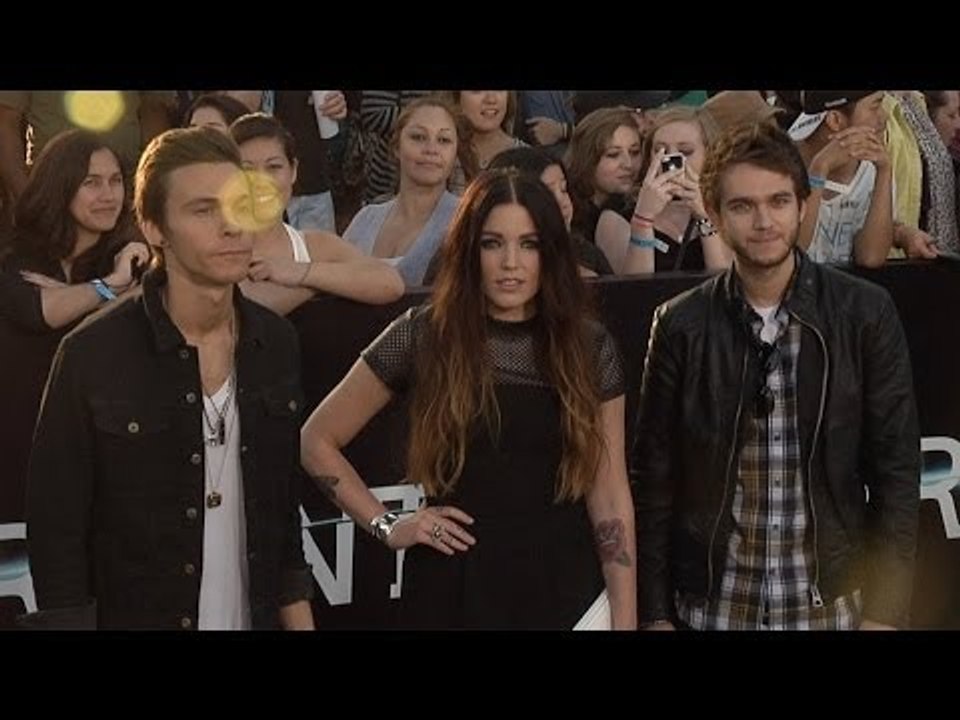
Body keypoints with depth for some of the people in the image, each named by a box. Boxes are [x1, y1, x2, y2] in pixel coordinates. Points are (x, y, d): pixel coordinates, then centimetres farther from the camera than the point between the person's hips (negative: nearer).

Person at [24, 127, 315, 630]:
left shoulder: (276, 343, -3)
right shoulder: (92, 356, -17)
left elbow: (284, 505, 6)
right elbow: (56, 532, -13)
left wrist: (299, 621, 4)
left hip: (258, 618, 4)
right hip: (133, 616, -4)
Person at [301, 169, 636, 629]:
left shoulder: (589, 347, 0)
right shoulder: (423, 336, -5)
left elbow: (609, 497, -1)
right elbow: (316, 441, 2)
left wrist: (625, 620, -6)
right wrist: (387, 526, -5)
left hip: (564, 586, 1)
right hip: (453, 586, -1)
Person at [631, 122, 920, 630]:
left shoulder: (866, 314, -5)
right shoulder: (680, 325, -4)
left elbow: (895, 470, -3)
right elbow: (654, 479, 1)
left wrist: (885, 609, -6)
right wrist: (654, 613, -1)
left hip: (831, 605, 0)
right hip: (710, 606, 0)